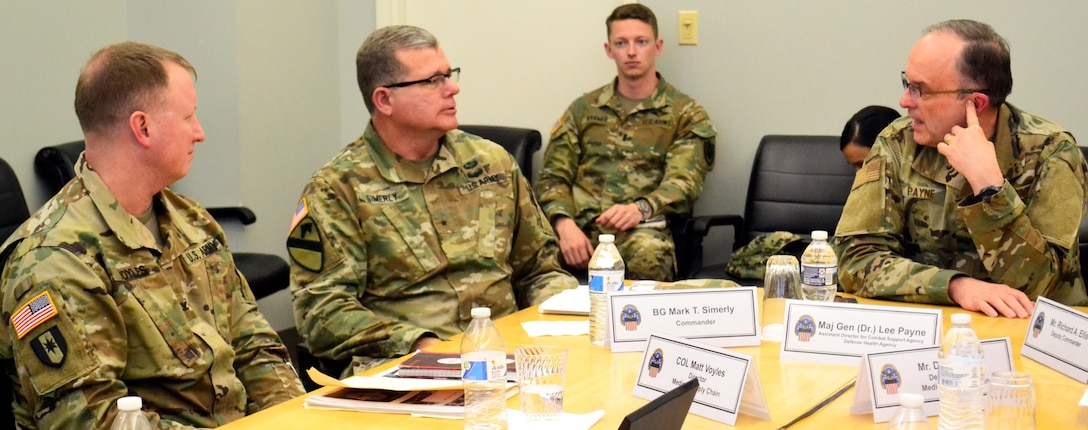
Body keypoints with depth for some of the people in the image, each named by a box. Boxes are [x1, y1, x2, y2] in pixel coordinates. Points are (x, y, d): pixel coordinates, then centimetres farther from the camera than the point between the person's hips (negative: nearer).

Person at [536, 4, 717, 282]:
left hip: (643, 229, -2)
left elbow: (684, 183, -3)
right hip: (581, 227, 2)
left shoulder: (687, 115, 11)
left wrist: (640, 208, -25)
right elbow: (554, 176, 13)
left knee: (648, 254, -40)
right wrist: (565, 224, -10)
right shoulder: (583, 109, 21)